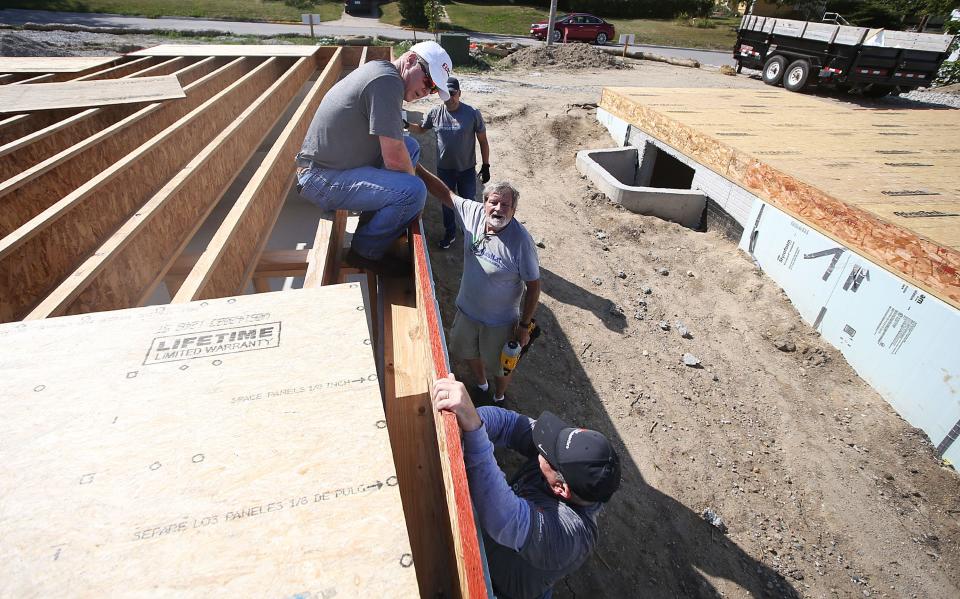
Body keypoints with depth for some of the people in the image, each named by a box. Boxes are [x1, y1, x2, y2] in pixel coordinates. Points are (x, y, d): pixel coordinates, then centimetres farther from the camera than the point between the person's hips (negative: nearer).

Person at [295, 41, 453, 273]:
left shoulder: (378, 69, 13)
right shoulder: (388, 80, -19)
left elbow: (390, 145, 18)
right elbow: (394, 159, -22)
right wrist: (411, 176, -2)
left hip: (328, 162, 10)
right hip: (323, 179, -10)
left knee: (410, 145, 12)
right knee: (413, 191, -25)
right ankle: (365, 252, -5)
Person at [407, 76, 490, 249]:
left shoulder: (472, 113, -11)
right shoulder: (435, 113, -5)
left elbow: (483, 141, -4)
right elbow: (421, 128, 13)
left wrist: (486, 166, -6)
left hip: (467, 169, -2)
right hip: (444, 169, 2)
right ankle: (450, 233, 35)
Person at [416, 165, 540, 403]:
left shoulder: (521, 240, -30)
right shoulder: (474, 213, -16)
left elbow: (533, 286, -21)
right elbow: (445, 193, -3)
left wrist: (524, 326, -15)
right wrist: (417, 168, -12)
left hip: (500, 321, -5)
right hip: (466, 310, 5)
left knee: (501, 365, 20)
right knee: (467, 351, 29)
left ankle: (499, 398, 54)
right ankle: (481, 384, 62)